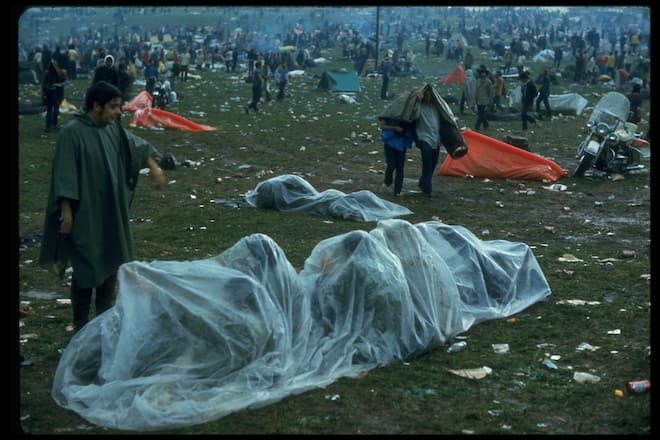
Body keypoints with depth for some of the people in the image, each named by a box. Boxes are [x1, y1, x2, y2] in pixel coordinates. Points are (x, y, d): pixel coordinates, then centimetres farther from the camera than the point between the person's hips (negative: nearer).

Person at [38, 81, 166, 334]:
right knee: (87, 267, -1)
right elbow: (65, 175, -17)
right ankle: (81, 324, 11)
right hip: (85, 214, -7)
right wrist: (66, 211, -18)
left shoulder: (113, 128, 4)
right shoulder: (72, 132, -16)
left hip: (112, 212, 7)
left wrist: (153, 167, 3)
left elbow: (135, 145, 19)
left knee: (111, 262, 14)